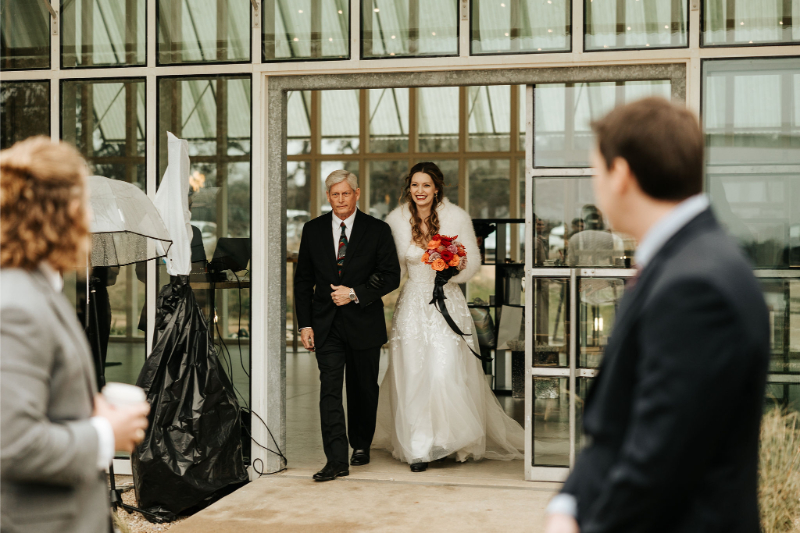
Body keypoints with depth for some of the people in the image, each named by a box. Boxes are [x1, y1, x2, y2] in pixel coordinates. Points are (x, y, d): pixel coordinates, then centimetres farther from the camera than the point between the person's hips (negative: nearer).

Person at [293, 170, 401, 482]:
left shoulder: (377, 230, -1)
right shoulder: (313, 230, 5)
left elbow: (391, 276, -4)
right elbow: (303, 280, 8)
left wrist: (355, 294, -15)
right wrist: (305, 324, 1)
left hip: (364, 323, 0)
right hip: (326, 324, 1)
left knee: (363, 388, 11)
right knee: (330, 389, -10)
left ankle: (361, 444, 32)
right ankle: (337, 459, -12)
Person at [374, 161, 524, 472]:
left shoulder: (456, 217, -4)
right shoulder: (396, 220, 2)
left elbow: (473, 261, 1)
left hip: (448, 304, -2)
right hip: (413, 304, 2)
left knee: (446, 373, -11)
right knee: (413, 376, 1)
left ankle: (455, 440, 10)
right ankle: (419, 448, 9)